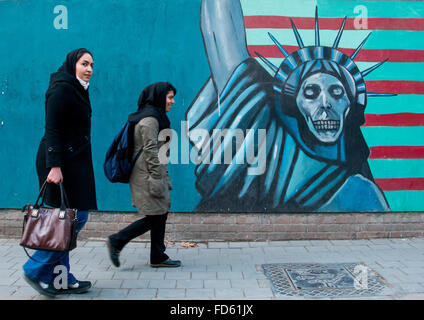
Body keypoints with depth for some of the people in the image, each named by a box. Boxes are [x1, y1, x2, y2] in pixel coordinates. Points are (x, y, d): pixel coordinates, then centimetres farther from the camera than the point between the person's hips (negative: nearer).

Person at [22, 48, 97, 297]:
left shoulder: (77, 90, 18)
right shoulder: (62, 88, -10)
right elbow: (53, 130, -17)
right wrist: (54, 166, -24)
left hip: (74, 162, 10)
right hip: (61, 162, -10)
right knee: (75, 216, -9)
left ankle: (61, 278, 16)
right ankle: (36, 270, 2)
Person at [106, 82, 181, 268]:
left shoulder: (156, 117, 19)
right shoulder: (149, 119, -13)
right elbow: (150, 151, -18)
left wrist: (164, 178, 21)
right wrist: (157, 178, -19)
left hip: (152, 174, 10)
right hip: (147, 174, -10)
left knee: (160, 215, 9)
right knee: (155, 218, -6)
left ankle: (158, 257, 15)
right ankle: (116, 241, 2)